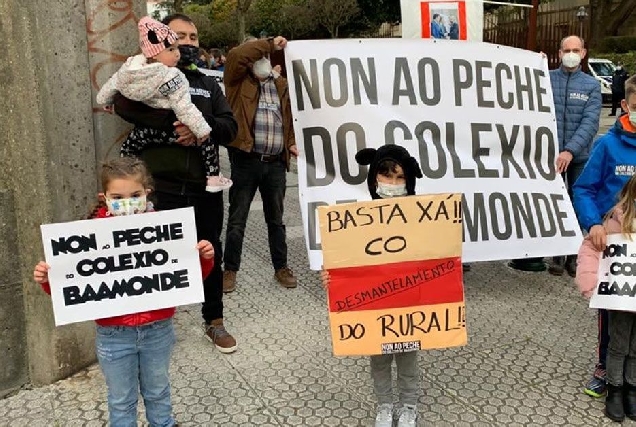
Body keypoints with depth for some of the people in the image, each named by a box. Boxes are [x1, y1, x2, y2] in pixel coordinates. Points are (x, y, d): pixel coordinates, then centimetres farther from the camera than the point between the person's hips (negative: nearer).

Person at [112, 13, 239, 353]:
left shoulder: (209, 85, 15)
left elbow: (230, 127, 3)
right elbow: (124, 104, -17)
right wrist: (178, 121, -22)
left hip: (205, 188, 3)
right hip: (162, 189, -3)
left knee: (212, 254, 13)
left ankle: (214, 322, 31)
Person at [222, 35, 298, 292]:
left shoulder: (281, 85, 14)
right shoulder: (239, 81, 1)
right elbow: (236, 55, -18)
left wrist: (291, 144, 5)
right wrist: (270, 44, -10)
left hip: (275, 163, 4)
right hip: (246, 161, -3)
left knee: (275, 219, 14)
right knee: (237, 219, 4)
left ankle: (281, 268, 25)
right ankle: (230, 270, 17)